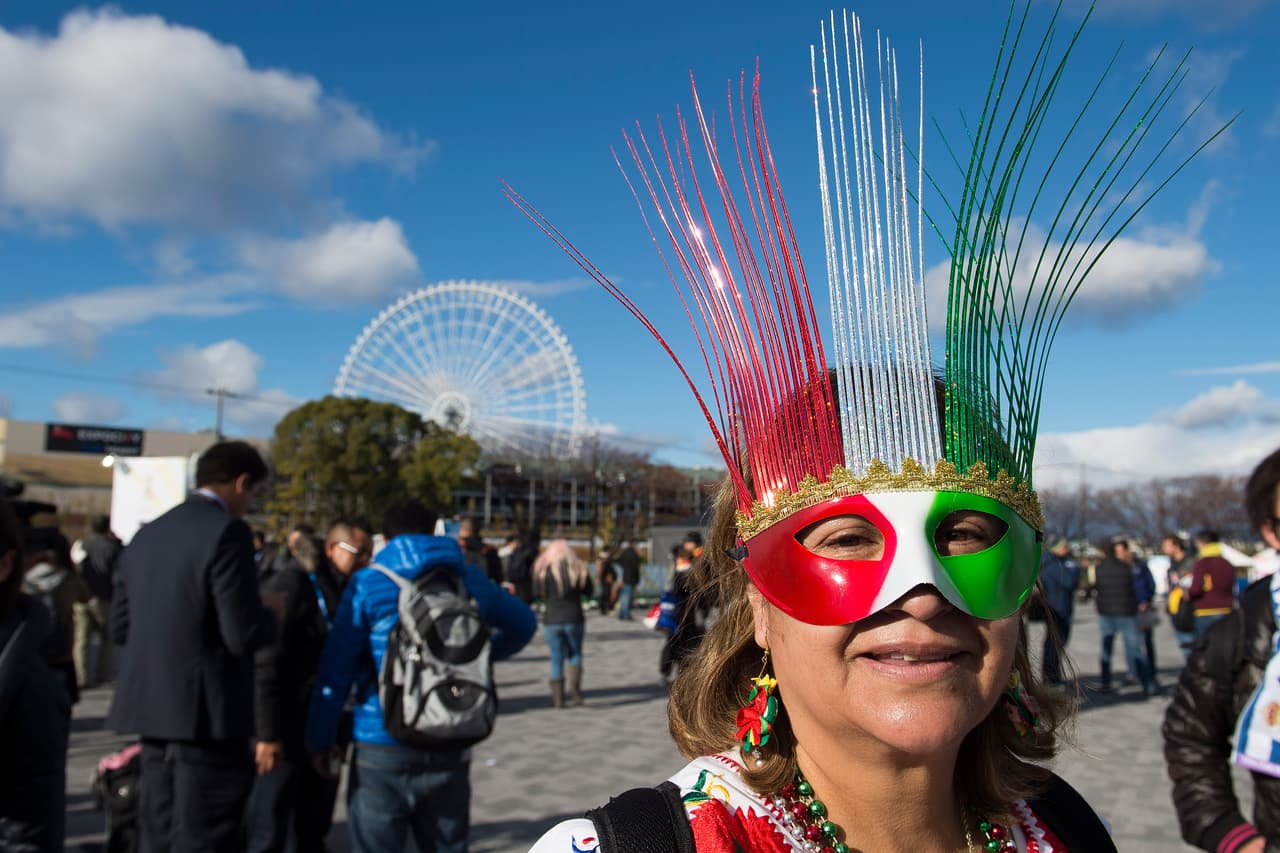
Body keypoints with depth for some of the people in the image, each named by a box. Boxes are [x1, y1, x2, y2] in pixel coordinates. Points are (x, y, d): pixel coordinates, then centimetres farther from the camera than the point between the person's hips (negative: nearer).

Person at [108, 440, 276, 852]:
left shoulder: (146, 535, 9)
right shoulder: (227, 532, -14)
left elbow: (120, 628, 13)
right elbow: (244, 633, -18)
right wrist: (271, 617, 2)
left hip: (152, 709, 8)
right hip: (207, 712, -8)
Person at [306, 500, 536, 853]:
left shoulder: (368, 585, -5)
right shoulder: (468, 578, 5)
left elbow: (336, 670, -7)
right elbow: (525, 623, 18)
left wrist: (320, 737, 3)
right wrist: (486, 652, 31)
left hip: (383, 747, -3)